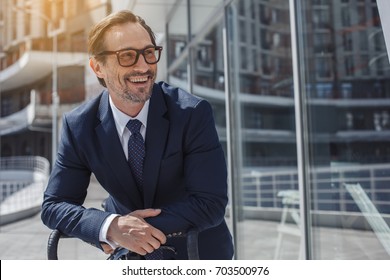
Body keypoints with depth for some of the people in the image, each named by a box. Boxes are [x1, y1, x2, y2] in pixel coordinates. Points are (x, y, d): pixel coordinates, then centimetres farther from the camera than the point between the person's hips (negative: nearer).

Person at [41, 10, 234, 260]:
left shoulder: (193, 113, -22)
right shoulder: (79, 126, -13)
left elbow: (211, 203, -23)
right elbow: (53, 205, -11)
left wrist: (132, 231, -27)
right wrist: (111, 227, -31)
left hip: (197, 252, -1)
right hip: (130, 256, 2)